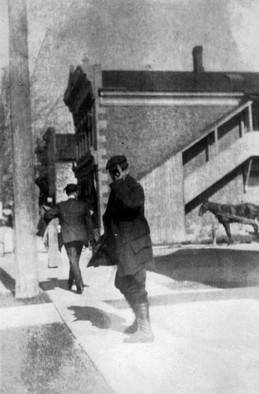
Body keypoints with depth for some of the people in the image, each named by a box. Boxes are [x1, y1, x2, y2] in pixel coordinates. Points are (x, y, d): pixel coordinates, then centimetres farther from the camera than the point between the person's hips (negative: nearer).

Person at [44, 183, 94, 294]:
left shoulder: (61, 206, -3)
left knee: (74, 261, -4)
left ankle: (80, 285, -16)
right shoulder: (82, 205, 2)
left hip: (68, 238, -3)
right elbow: (88, 221, 5)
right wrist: (90, 238, 11)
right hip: (81, 237, 3)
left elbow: (47, 215, -2)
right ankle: (70, 283, 28)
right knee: (75, 260, 18)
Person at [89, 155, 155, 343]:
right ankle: (139, 320, 34)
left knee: (135, 287, -6)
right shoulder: (117, 189, 13)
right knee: (123, 284, 19)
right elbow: (111, 216, 21)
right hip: (123, 245, 10)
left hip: (134, 245, -10)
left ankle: (145, 330, 4)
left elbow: (133, 203, -38)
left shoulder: (134, 187, -14)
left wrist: (120, 182, -30)